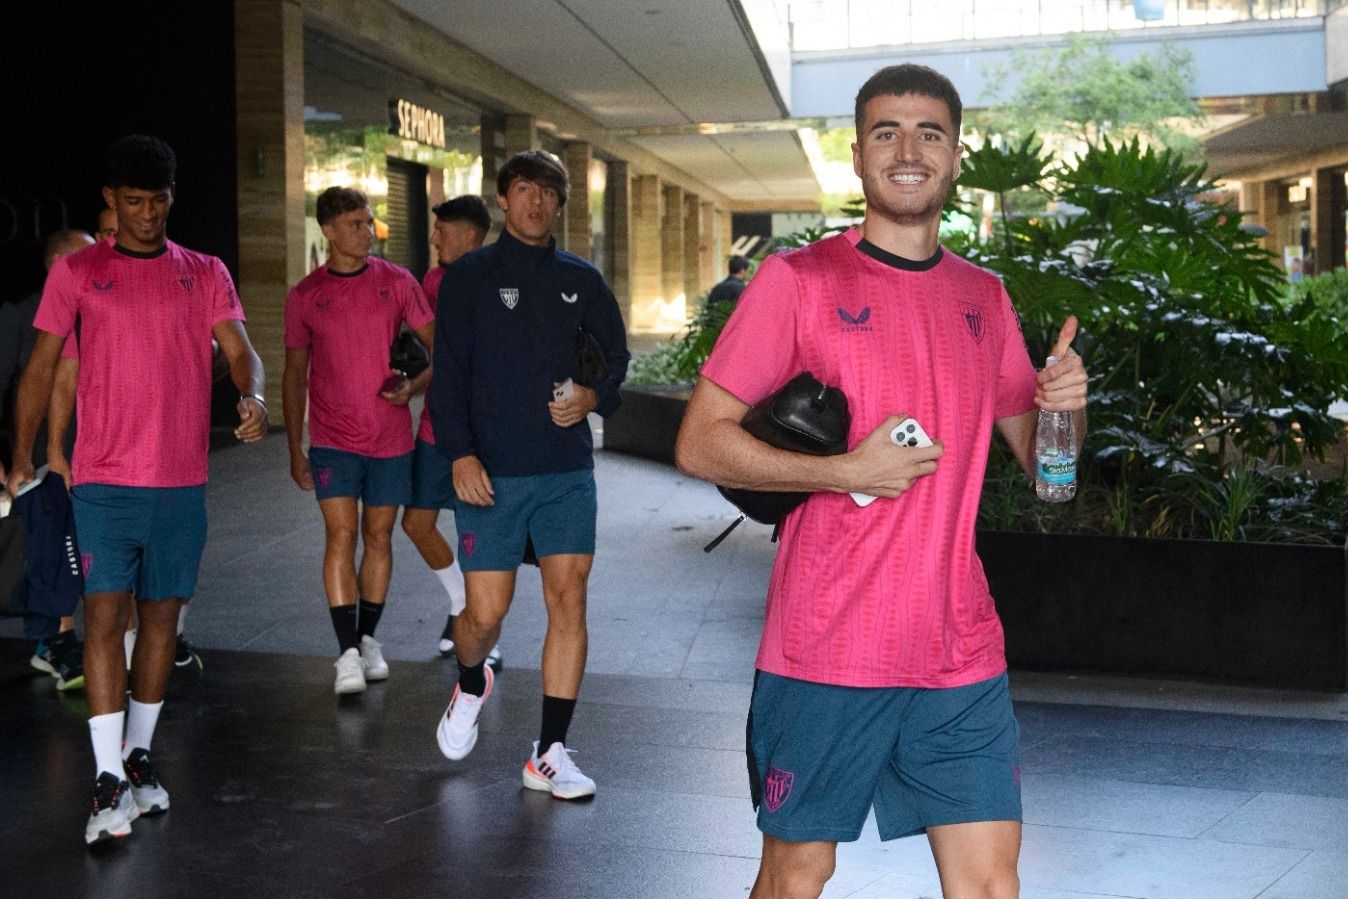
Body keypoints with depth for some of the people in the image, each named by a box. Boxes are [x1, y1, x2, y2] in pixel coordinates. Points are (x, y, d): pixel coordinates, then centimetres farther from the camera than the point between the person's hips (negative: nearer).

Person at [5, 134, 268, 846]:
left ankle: (139, 755, 24)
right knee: (105, 612, -9)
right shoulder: (77, 272, 5)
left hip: (182, 480, 2)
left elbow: (239, 350, -1)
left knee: (162, 615, 9)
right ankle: (108, 781, -6)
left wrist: (253, 396, -23)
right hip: (104, 479, -2)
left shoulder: (205, 274, 9)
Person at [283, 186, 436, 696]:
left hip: (391, 437, 1)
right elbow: (294, 374, 9)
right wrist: (294, 449, 7)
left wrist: (414, 386, -13)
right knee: (340, 534, -10)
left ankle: (367, 639, 22)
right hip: (333, 438, -1)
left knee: (378, 536, 8)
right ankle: (348, 653, -9)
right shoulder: (304, 296, 2)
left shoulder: (396, 282, 2)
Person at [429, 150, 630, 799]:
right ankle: (470, 685, 34)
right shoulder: (470, 276, 3)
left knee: (568, 600, -2)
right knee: (487, 611, -3)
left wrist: (593, 396, -3)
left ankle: (550, 753, 8)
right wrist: (460, 454, -13)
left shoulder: (580, 279, 11)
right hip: (491, 472, -2)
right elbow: (448, 373, -2)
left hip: (567, 468, 3)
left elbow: (616, 353, 19)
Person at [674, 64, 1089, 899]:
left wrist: (1066, 405, -4)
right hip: (825, 647, -4)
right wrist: (847, 470, -16)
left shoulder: (985, 297, 12)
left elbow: (1038, 456, 18)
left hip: (961, 651, 4)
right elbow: (699, 443, -6)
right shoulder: (798, 280, -3)